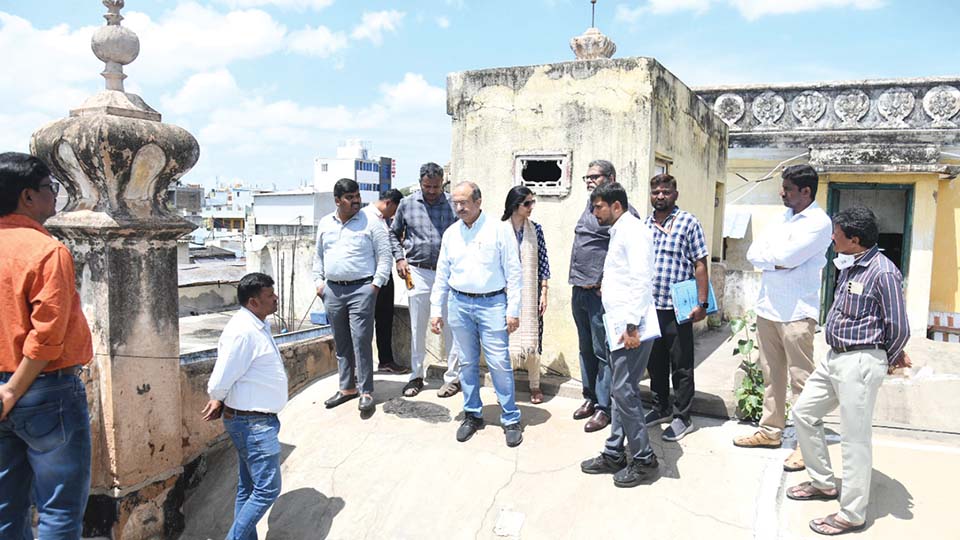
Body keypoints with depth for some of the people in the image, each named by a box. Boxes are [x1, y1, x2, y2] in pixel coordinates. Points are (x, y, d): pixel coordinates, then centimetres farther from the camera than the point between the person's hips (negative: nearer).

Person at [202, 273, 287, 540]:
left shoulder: (258, 326, 9)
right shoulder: (244, 332, -23)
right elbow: (219, 382, -22)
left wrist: (220, 402, 7)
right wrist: (219, 399, 0)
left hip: (256, 420, 10)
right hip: (254, 423, -10)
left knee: (248, 487, 17)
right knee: (267, 489, -3)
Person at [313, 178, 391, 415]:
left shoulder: (370, 223, -2)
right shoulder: (325, 223, 13)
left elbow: (384, 255, -2)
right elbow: (319, 256, 22)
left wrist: (376, 283, -9)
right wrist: (318, 281, 12)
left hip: (361, 289, -5)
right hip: (333, 290, 5)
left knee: (361, 341, -8)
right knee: (341, 342, 12)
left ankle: (366, 392, -1)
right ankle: (347, 388, 23)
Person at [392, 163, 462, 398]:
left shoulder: (453, 205, -3)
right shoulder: (407, 204, 3)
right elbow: (394, 234, 15)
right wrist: (399, 258, 3)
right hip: (418, 273, 2)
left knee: (451, 327, 3)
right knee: (417, 328, 9)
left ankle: (453, 377, 14)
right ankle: (416, 376, 22)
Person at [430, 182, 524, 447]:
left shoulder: (499, 229, -4)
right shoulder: (451, 234, 9)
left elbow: (513, 272, -4)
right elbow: (442, 274, 14)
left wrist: (513, 310, -8)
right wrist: (436, 310, 11)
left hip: (492, 303, -4)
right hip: (459, 303, 4)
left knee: (499, 363, -4)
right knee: (467, 363, 11)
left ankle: (511, 420, 8)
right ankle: (472, 415, 24)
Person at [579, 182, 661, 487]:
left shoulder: (633, 231, -11)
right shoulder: (619, 233, 18)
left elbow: (641, 280, -19)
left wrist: (632, 325, -22)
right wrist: (621, 325, 18)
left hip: (631, 328, -10)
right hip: (620, 327, 10)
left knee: (624, 392, -6)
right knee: (620, 391, 13)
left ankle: (644, 459, 7)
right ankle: (614, 454, 22)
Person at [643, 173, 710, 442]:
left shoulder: (688, 223, -4)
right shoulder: (644, 224, 10)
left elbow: (700, 265, -7)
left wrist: (702, 303, -12)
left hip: (677, 308, -5)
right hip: (649, 306, 5)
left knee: (681, 365, 4)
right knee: (655, 362, 16)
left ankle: (683, 417, 16)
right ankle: (660, 408, 31)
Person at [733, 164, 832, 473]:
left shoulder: (818, 222, -8)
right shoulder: (785, 217, 15)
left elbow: (785, 256, -20)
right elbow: (753, 254, 6)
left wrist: (768, 254, -1)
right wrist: (779, 261, -11)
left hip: (796, 312, -7)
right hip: (767, 307, 8)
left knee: (801, 379, -2)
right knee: (771, 374, 14)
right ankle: (770, 430, 25)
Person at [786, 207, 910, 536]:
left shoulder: (883, 273, -18)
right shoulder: (849, 266, 10)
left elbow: (899, 328, -15)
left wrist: (888, 361, 1)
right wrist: (891, 354, 15)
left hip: (860, 363, -10)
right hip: (834, 358, 10)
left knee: (855, 439, -1)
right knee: (803, 412, 16)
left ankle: (852, 515, 12)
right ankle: (824, 483, 31)